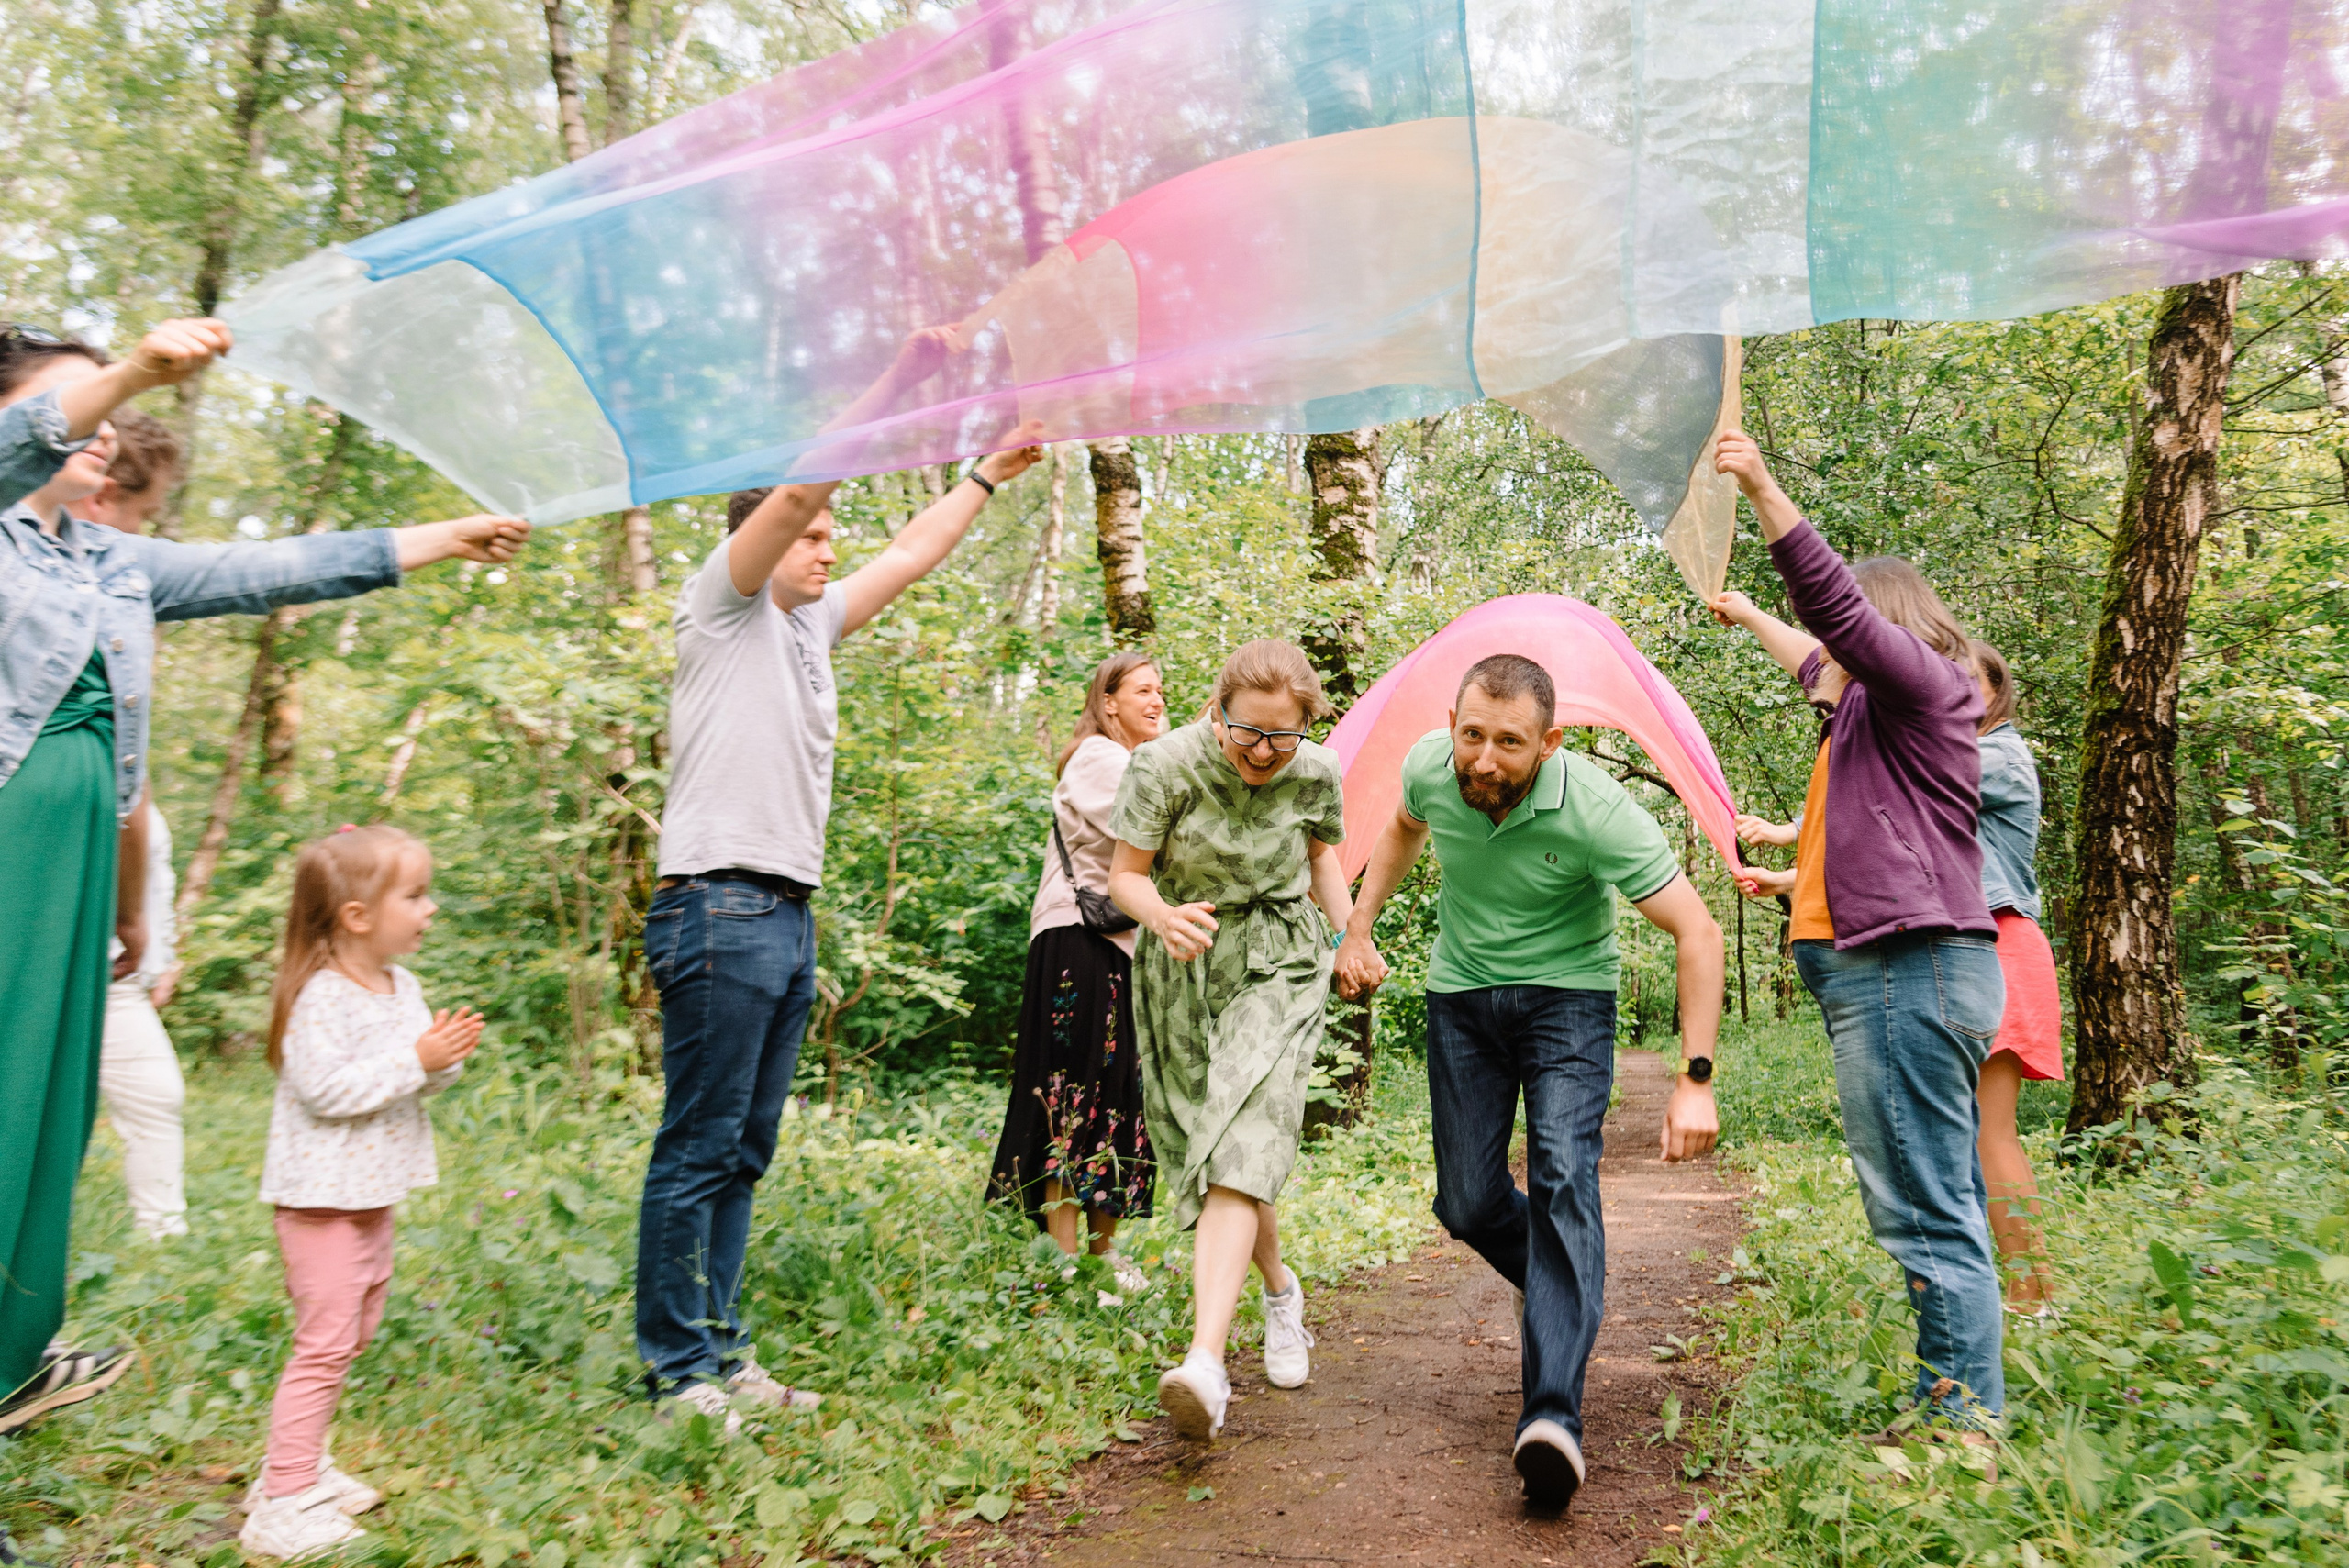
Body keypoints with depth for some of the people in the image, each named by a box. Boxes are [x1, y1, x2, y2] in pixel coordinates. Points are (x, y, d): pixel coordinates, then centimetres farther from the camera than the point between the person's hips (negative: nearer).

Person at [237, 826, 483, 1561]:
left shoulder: (403, 988, 6)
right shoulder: (319, 997, -21)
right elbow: (328, 1089, -27)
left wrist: (447, 1057, -7)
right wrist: (416, 1059, -26)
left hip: (372, 1193, 9)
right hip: (321, 1195, -9)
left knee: (355, 1330, 18)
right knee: (324, 1342, -7)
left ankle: (300, 1466, 33)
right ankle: (281, 1505, 3)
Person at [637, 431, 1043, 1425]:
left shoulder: (810, 625, 21)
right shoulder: (721, 608, 1)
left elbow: (912, 553, 29)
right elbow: (795, 494, -11)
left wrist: (988, 475, 32)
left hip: (788, 917, 8)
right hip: (720, 908, -8)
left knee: (743, 1152, 11)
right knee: (699, 1149, -4)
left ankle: (719, 1353, 19)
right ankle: (676, 1373, 4)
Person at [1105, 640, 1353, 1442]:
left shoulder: (1316, 775, -7)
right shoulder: (1165, 765, -15)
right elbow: (1125, 873, -9)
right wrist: (1163, 916, -30)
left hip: (1277, 967, -1)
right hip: (1185, 967, 1)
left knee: (1243, 1150, -18)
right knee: (1202, 1152, 10)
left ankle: (1205, 1361, -28)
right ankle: (1280, 1291, 38)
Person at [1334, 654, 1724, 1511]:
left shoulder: (1595, 810, -28)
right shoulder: (1429, 765, -15)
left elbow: (1698, 934, -26)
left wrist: (1695, 1078, -31)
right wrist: (1358, 930, 9)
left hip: (1566, 994, -4)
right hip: (1461, 992, 4)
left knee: (1561, 1177, -22)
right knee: (1469, 1202, 4)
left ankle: (1553, 1414, -22)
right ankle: (1572, 1296, 34)